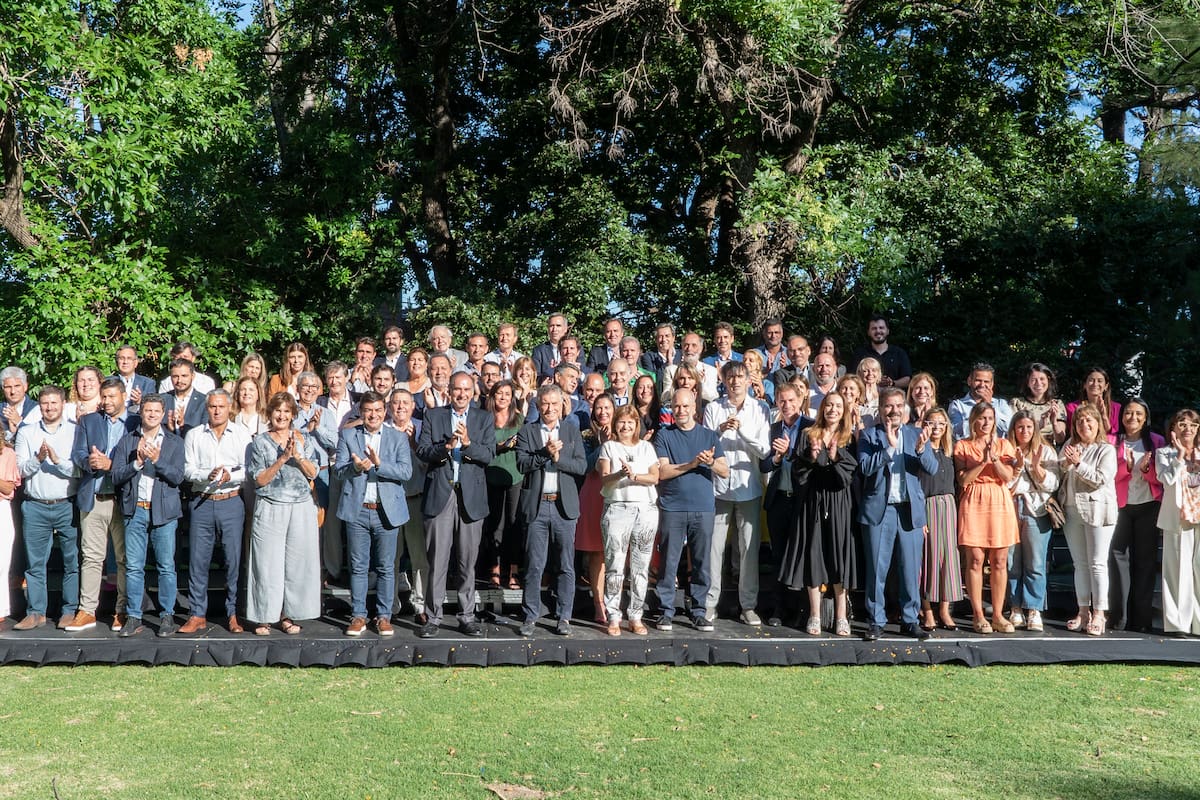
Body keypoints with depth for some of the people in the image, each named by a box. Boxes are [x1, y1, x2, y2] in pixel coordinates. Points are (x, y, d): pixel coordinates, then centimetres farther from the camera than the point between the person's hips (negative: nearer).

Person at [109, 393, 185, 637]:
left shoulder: (174, 442, 6)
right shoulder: (127, 441, 10)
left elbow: (177, 477, -4)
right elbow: (116, 477, 3)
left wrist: (156, 460, -16)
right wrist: (137, 462, -11)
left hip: (164, 510, -1)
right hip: (135, 510, 1)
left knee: (166, 566, 0)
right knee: (133, 567, 3)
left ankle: (167, 616, 8)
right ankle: (133, 618, 11)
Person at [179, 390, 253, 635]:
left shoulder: (243, 434, 5)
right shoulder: (194, 435, 9)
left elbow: (249, 469, -2)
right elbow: (188, 470, 1)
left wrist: (231, 476, -19)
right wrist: (207, 475, -17)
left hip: (232, 502, -1)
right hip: (201, 502, 1)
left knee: (234, 559, 1)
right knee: (198, 559, 3)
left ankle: (234, 614, 11)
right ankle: (197, 615, 12)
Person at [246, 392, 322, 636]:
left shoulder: (304, 440, 9)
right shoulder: (260, 442, 3)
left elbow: (313, 473, 2)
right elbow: (259, 480, -5)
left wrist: (297, 455, -13)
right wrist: (283, 458, -14)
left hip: (301, 509, 2)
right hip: (270, 510, -2)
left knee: (297, 561, 3)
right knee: (268, 562, -1)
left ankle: (288, 615, 14)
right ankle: (264, 617, 9)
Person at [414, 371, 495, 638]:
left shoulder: (484, 419, 9)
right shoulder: (433, 416, 8)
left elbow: (489, 455, -2)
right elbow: (422, 451, -1)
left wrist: (468, 443, -19)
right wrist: (445, 446, -18)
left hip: (471, 496, 1)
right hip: (439, 494, -1)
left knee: (468, 561, 7)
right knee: (437, 560, 0)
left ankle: (467, 617, 16)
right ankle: (433, 618, 9)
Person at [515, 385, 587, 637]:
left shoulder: (572, 432, 10)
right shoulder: (527, 431, 6)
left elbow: (582, 466, 1)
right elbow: (522, 464, -7)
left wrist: (558, 457, -11)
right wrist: (545, 452, -18)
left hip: (564, 505, 1)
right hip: (536, 505, -1)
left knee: (566, 566, 4)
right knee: (534, 566, 3)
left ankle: (564, 618, 13)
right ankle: (530, 617, 12)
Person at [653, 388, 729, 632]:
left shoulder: (709, 435, 11)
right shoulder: (664, 436, 5)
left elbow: (725, 472, 5)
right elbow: (662, 472, -6)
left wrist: (711, 463, -16)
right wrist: (692, 464, -15)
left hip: (704, 508, 2)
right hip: (672, 508, -2)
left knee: (702, 563, 5)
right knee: (669, 562, 0)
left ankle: (698, 611, 14)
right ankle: (666, 611, 10)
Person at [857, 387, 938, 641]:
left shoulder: (916, 434, 9)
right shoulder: (869, 435, 3)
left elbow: (933, 469, 0)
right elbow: (865, 467, -10)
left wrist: (921, 449, -19)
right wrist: (889, 447, -20)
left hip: (910, 509, 2)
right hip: (879, 509, -2)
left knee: (911, 569, 7)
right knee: (877, 569, 3)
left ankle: (909, 620, 18)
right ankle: (876, 621, 12)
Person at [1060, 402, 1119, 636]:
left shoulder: (1106, 450, -2)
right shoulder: (1069, 447, 13)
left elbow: (1101, 479, -13)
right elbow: (1059, 477, 11)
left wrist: (1078, 463, -14)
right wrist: (1066, 464, -7)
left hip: (1097, 511, -5)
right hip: (1072, 511, 5)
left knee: (1097, 563, -4)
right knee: (1079, 563, 10)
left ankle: (1098, 614, 0)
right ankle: (1083, 611, 16)